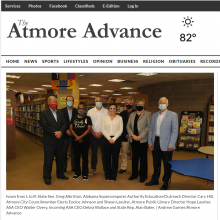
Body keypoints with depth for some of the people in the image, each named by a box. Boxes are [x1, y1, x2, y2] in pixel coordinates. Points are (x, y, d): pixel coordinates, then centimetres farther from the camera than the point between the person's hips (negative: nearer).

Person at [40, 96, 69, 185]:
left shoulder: (60, 113, 12)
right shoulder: (43, 113, -3)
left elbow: (64, 124, 4)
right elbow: (45, 126, -13)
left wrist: (60, 132, -15)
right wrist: (55, 133, -17)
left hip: (59, 140, 5)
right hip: (49, 141, -5)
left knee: (60, 158, 16)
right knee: (48, 159, 3)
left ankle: (60, 174, 32)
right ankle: (47, 177, 19)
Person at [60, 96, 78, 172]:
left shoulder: (76, 111, 2)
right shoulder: (62, 111, 1)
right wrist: (66, 130, -11)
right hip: (65, 134, 0)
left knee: (74, 152, 7)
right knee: (63, 152, 10)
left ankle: (74, 167, 20)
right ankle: (63, 167, 25)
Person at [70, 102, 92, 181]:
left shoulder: (87, 118, 2)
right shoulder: (74, 118, 9)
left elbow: (89, 129, -7)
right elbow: (71, 128, 2)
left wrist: (80, 137, -16)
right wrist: (77, 137, -11)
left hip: (85, 141, -2)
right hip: (76, 141, 2)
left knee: (85, 157, 3)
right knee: (76, 157, 10)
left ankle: (85, 174, 14)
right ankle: (77, 173, 23)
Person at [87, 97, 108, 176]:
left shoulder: (106, 111, 1)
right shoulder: (90, 111, 4)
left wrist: (102, 132, -9)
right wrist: (94, 133, -6)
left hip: (103, 135, -1)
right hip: (93, 135, 1)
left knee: (104, 153, 3)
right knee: (94, 152, 9)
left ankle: (105, 169, 16)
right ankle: (93, 169, 22)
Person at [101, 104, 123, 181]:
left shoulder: (119, 118, 4)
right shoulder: (105, 117, 7)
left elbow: (120, 130, -1)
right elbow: (103, 129, 1)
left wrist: (114, 139, -10)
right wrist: (109, 138, -9)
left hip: (116, 139, -1)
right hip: (107, 139, 1)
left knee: (115, 157, 3)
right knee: (107, 157, 4)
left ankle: (113, 176, 16)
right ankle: (108, 175, 17)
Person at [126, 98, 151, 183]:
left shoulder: (147, 114, -1)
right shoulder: (132, 114, 12)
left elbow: (149, 126, -9)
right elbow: (128, 125, 8)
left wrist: (141, 136, -15)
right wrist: (132, 135, -7)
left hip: (143, 139, -4)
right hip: (134, 139, 4)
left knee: (143, 157, 5)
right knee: (134, 157, 13)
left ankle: (143, 175, 19)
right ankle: (134, 174, 27)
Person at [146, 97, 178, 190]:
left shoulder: (173, 115, -4)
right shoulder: (154, 115, 11)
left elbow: (175, 131, -8)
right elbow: (151, 129, 12)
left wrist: (171, 145, -14)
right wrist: (150, 142, 5)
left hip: (166, 144, -4)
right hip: (155, 142, 4)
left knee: (167, 164, 7)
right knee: (156, 163, 16)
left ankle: (165, 183, 25)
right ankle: (155, 179, 34)